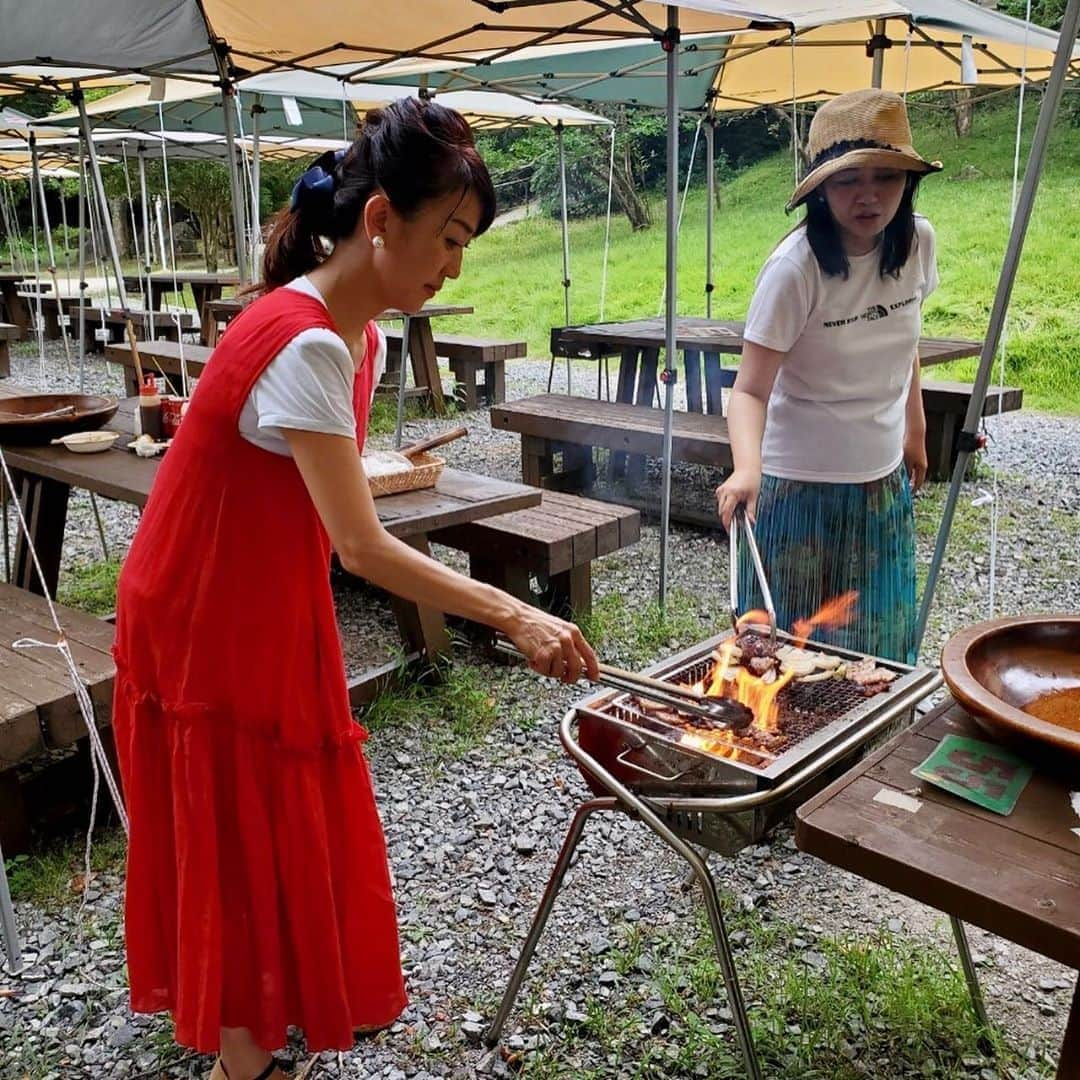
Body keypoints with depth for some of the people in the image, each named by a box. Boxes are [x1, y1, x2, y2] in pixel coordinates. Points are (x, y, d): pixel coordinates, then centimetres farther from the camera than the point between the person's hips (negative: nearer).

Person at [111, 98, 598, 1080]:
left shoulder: (359, 336, 1)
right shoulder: (304, 345, -28)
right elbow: (363, 548, -30)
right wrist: (514, 617, -28)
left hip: (276, 609, 9)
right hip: (205, 623, -8)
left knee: (293, 820, 21)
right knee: (237, 836, 7)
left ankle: (303, 995, 42)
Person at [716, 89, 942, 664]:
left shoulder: (917, 241, -3)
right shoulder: (795, 267, -21)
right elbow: (750, 389, -24)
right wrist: (747, 468, -41)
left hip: (884, 481, 6)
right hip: (801, 487, -5)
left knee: (882, 649, 16)